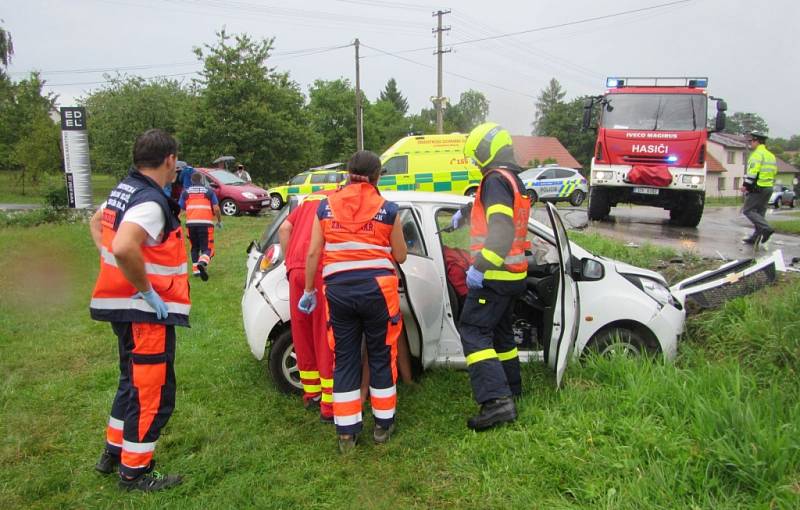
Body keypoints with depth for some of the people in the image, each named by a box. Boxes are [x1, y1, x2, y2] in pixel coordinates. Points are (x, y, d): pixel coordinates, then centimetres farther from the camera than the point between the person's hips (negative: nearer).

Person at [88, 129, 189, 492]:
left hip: (123, 306, 10)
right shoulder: (151, 202, -22)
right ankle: (134, 472, 15)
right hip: (147, 312, -10)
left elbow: (97, 222, 27)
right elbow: (125, 248, -37)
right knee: (153, 393, 3)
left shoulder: (124, 190, 9)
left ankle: (114, 452, 38)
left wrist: (114, 268, 19)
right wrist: (147, 291, -24)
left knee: (134, 382, 24)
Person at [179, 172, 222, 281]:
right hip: (206, 223, -2)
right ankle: (203, 262, -31)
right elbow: (216, 208, 4)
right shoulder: (209, 191, 12)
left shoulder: (186, 192, 15)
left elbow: (180, 208, 10)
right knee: (206, 248, -2)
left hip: (191, 223, 2)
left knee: (194, 247, 21)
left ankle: (195, 269, 15)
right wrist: (219, 221, 17)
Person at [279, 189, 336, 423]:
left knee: (303, 335, 15)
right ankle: (329, 405, 6)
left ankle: (311, 394, 29)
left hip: (297, 269, 5)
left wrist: (290, 262, 16)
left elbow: (284, 228, 15)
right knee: (328, 338, 1)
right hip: (325, 271, -5)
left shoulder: (311, 198, 24)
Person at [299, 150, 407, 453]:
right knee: (381, 356, 14)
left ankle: (347, 433, 17)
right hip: (377, 288, -1)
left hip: (338, 289, 2)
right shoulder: (387, 209, 1)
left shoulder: (326, 206, 6)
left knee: (344, 359, 12)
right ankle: (383, 426, 25)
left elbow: (313, 253, 4)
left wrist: (309, 290, 13)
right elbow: (400, 256, 6)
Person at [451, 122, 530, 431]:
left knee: (473, 332, -11)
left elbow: (501, 228, -29)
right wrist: (466, 214, 43)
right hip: (513, 274, 10)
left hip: (494, 275, -10)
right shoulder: (515, 180, 17)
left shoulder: (496, 180, -15)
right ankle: (511, 390, 33)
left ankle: (496, 401, -19)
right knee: (500, 330, 21)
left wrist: (480, 266, -32)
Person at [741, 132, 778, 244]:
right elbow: (774, 172, 21)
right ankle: (755, 237, 14)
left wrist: (746, 185, -18)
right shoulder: (771, 155, 18)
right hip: (768, 188, 9)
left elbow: (753, 171, -21)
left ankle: (766, 228, -20)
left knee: (748, 210, -6)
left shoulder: (757, 154, -12)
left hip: (757, 188, -9)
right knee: (760, 212, 12)